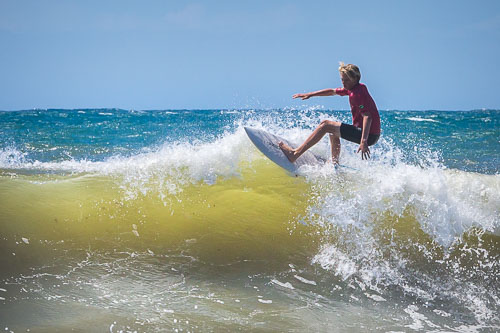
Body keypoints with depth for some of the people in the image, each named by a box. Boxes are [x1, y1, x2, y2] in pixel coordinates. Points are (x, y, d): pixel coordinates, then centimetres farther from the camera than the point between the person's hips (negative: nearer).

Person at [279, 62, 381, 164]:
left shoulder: (357, 94, -17)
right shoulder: (352, 88, 13)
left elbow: (367, 117, -28)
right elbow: (332, 92, 26)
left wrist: (364, 141, -39)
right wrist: (310, 94, 26)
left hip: (369, 135, -10)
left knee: (325, 125, -12)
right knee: (333, 131, 31)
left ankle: (295, 154, -16)